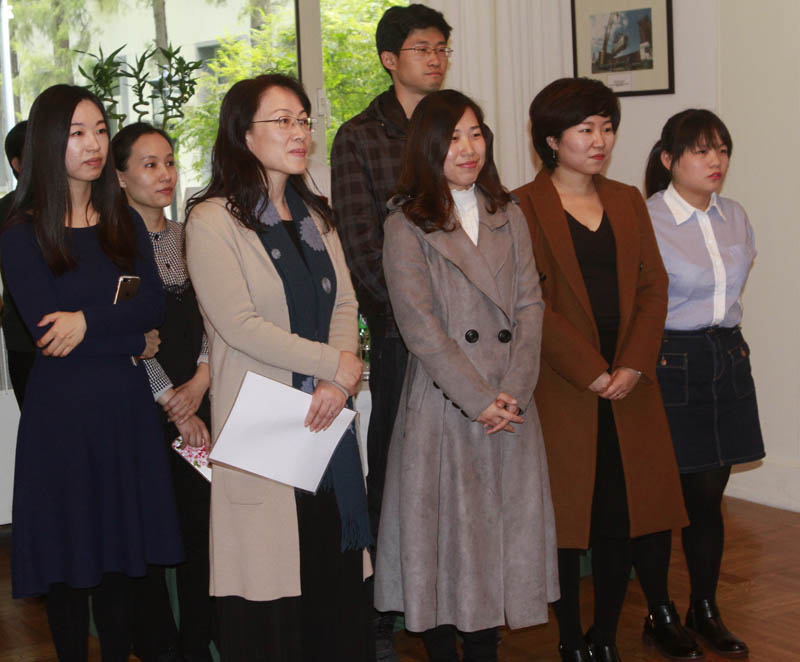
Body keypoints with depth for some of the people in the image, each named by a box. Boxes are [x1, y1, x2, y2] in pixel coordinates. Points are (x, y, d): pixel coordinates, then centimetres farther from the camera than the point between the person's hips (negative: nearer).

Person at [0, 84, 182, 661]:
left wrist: (90, 321, -17)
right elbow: (47, 332, -14)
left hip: (126, 408, 4)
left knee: (119, 558, 10)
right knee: (70, 561, 4)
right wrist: (133, 341, -9)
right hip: (61, 415, -4)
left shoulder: (125, 224, 11)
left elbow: (155, 305, -3)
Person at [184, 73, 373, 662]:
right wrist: (335, 363, -12)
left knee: (338, 565, 8)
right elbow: (238, 324, -15)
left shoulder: (314, 216, 16)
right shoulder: (212, 221, -6)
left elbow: (345, 303, 9)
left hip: (328, 415, 6)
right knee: (272, 589, -1)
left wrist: (336, 383, -9)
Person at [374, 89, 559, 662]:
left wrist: (514, 391, -8)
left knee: (502, 528, 8)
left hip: (511, 407, 4)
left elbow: (530, 305, 5)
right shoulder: (406, 227, -2)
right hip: (442, 406, -4)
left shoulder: (509, 217, 12)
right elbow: (421, 327, -9)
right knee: (444, 531, 1)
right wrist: (478, 400, -14)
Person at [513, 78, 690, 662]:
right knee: (566, 512, 2)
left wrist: (634, 364, -7)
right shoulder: (524, 207, -3)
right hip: (561, 387, -4)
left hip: (629, 383, 5)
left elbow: (653, 285, 7)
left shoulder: (627, 202, 14)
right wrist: (590, 371, -15)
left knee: (628, 507, 5)